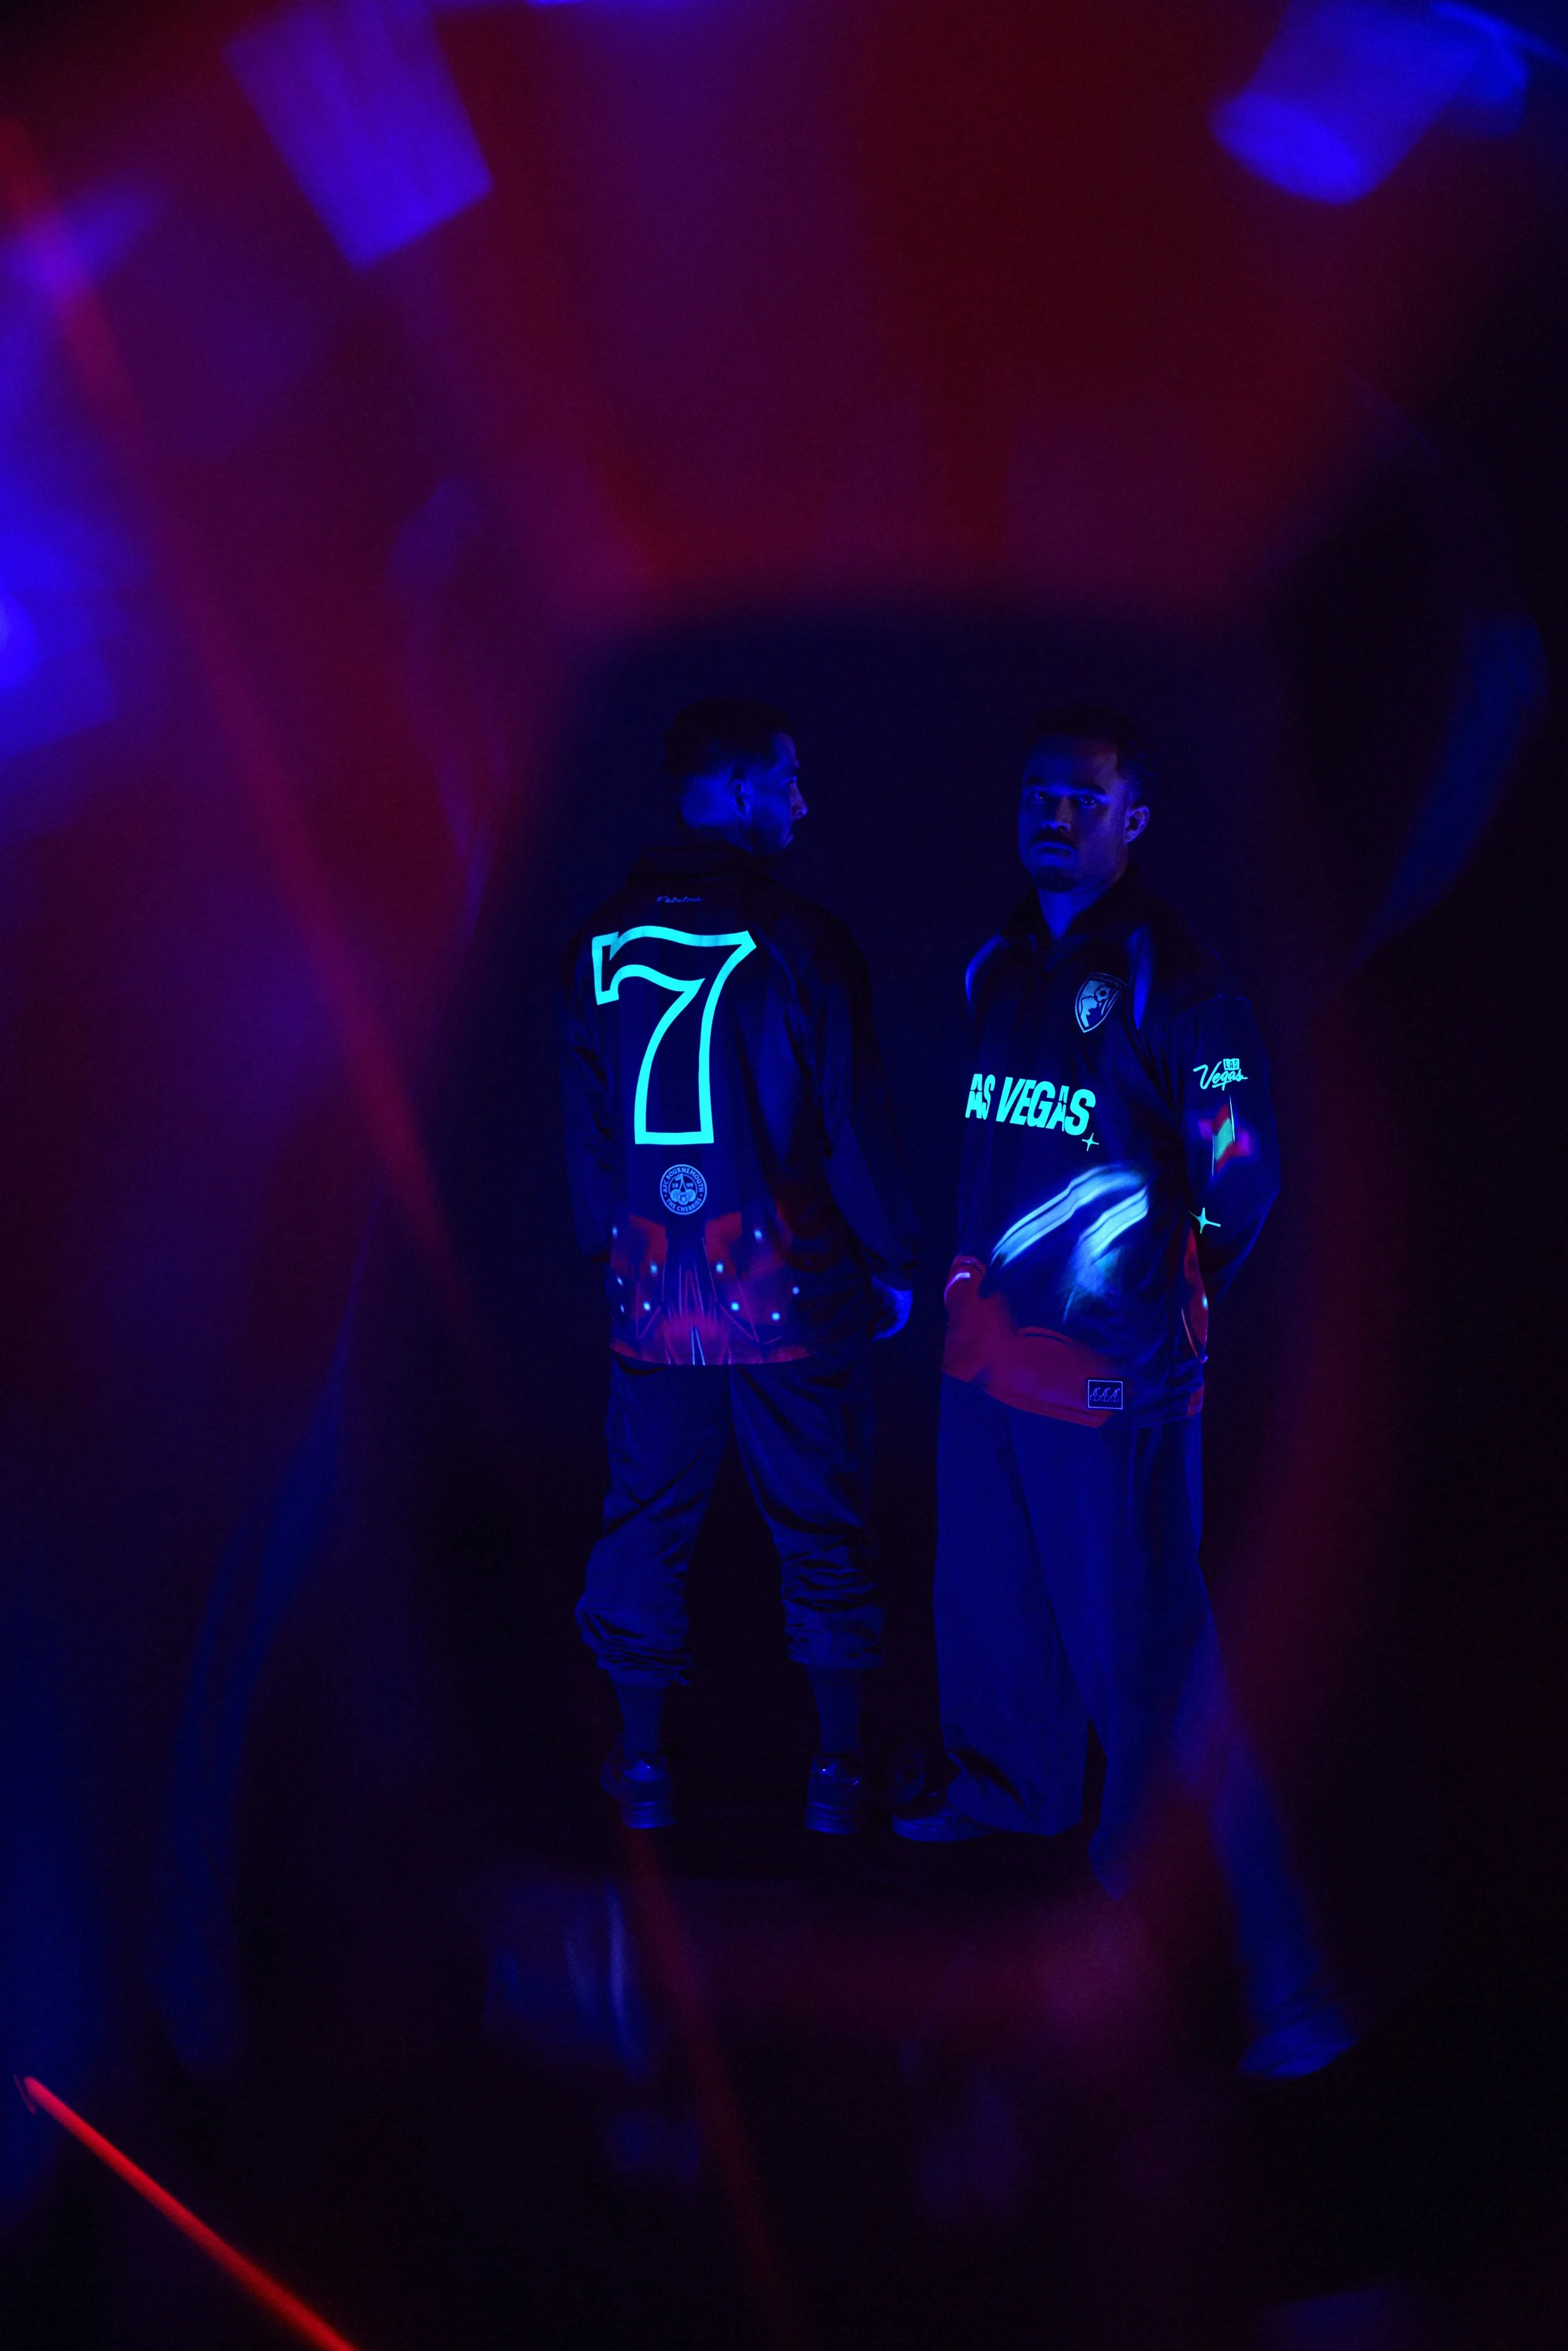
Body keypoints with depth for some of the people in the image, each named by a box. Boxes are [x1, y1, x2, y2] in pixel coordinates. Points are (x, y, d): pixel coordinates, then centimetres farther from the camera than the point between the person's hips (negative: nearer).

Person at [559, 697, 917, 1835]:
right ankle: (841, 1775, 18)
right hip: (791, 1293, -3)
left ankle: (646, 1772, 22)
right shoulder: (801, 940, -11)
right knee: (822, 1537, 9)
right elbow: (856, 1119, -8)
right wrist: (892, 1261, 4)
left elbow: (586, 1123, 9)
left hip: (652, 1296, 4)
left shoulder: (603, 942, 3)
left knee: (646, 1532, 13)